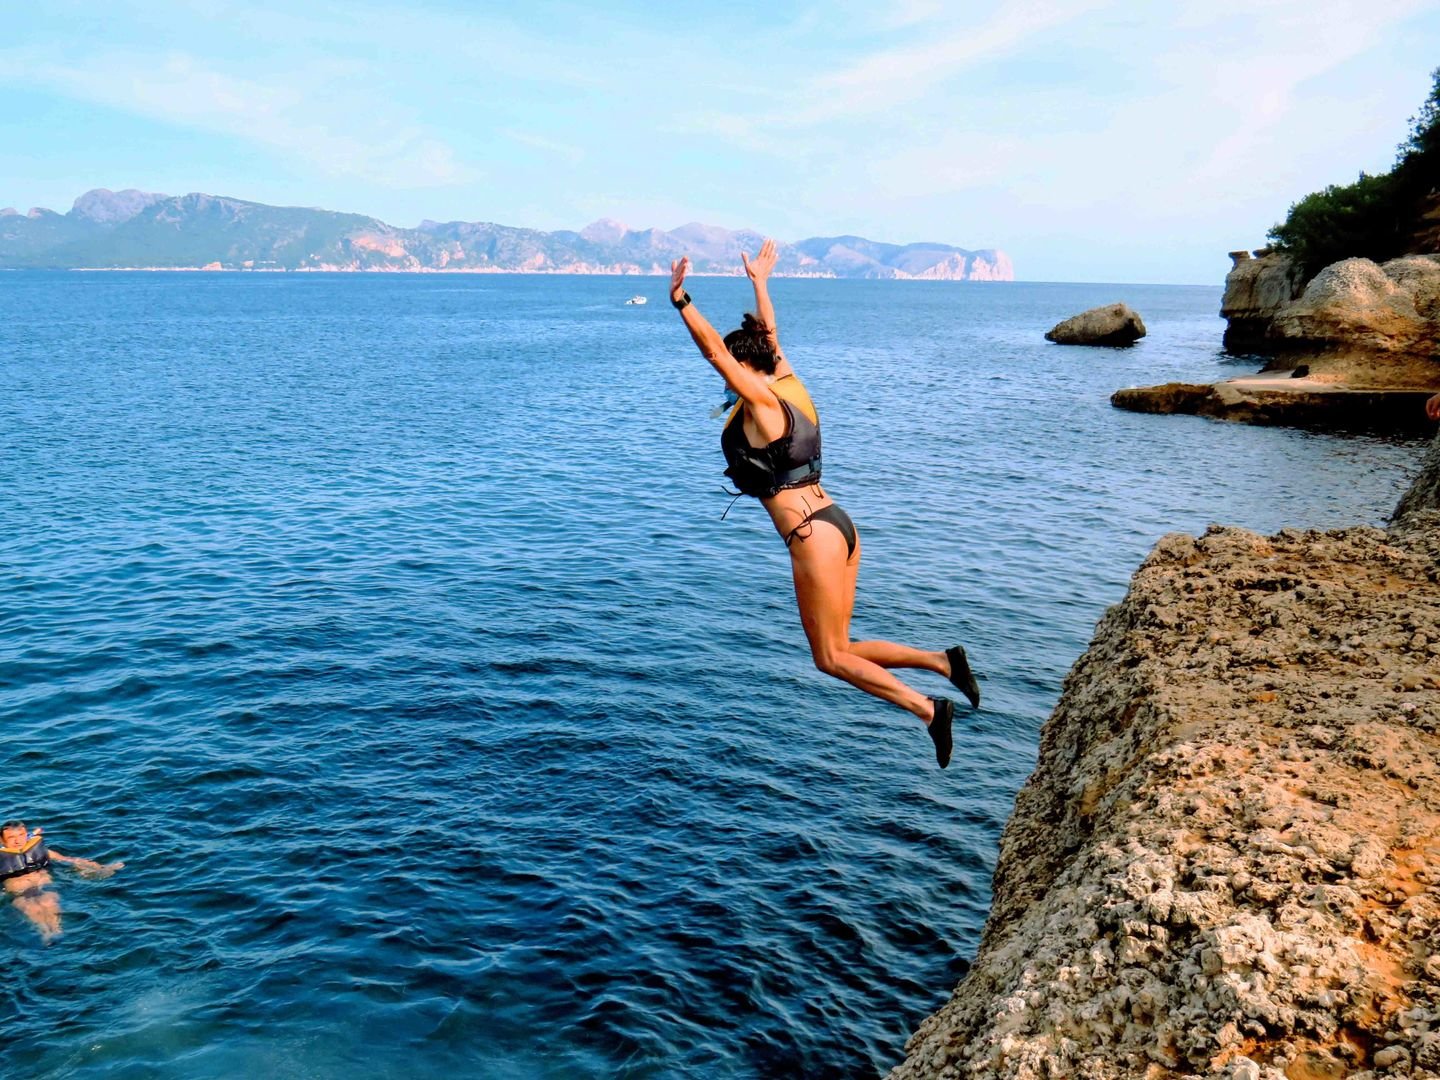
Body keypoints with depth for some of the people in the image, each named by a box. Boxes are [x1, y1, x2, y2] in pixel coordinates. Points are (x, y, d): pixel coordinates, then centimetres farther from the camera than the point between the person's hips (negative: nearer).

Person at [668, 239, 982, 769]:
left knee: (830, 657, 2)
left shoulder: (761, 402, -10)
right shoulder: (789, 386, 12)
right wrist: (760, 282, 35)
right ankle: (942, 660, 8)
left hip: (813, 536, -9)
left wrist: (681, 301, -13)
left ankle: (928, 709, -1)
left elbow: (714, 349, -16)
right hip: (838, 526, 9)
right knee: (838, 649, 15)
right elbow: (769, 336, 26)